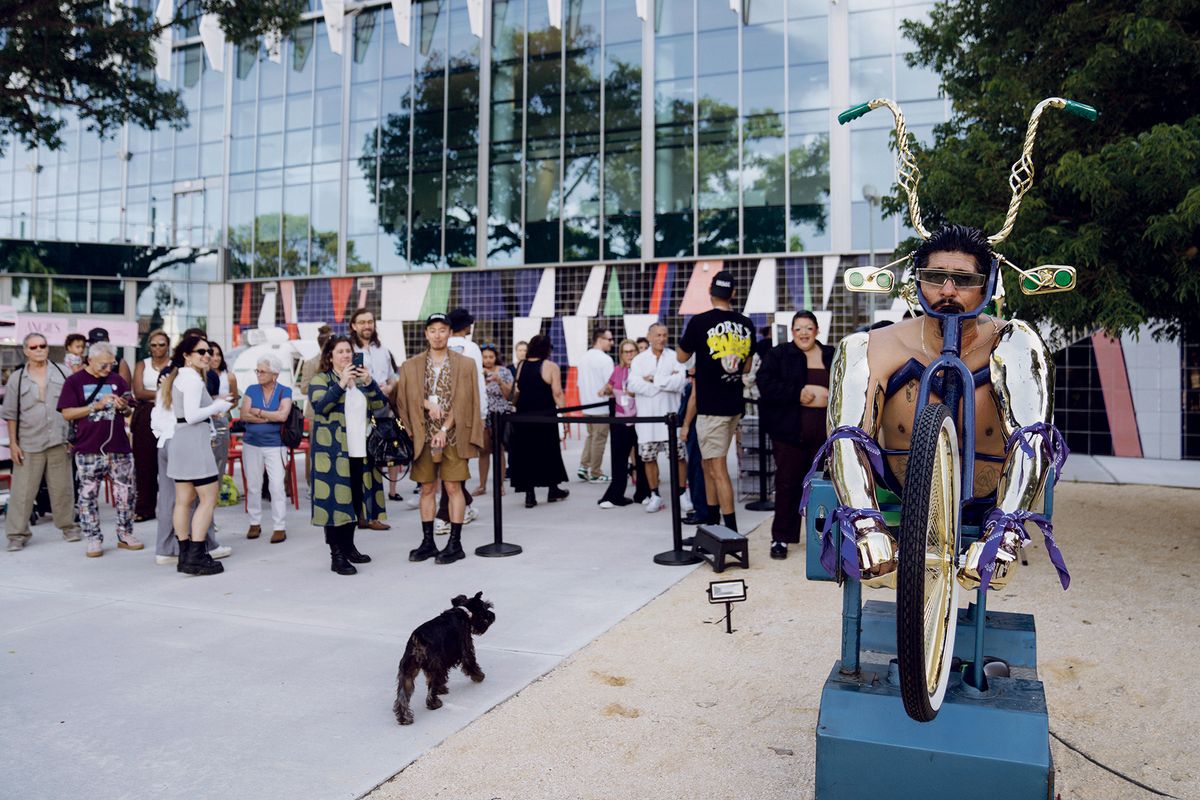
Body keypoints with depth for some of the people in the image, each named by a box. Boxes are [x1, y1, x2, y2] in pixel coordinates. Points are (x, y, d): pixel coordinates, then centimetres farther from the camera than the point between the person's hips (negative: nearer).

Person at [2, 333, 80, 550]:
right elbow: (10, 414, 7)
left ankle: (68, 527, 20)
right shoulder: (17, 378, 5)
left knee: (63, 488, 8)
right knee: (22, 491, 0)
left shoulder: (62, 373, 6)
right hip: (29, 444, 0)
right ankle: (17, 534, 8)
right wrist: (13, 443, 1)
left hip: (59, 441, 1)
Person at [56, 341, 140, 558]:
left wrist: (123, 407, -7)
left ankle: (125, 535, 17)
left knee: (126, 491, 5)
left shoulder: (117, 380, 11)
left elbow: (129, 410, 17)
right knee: (88, 494, 3)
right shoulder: (74, 382, 0)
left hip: (119, 447, 3)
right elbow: (67, 413, -5)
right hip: (88, 450, -3)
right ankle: (94, 539, 13)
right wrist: (96, 406, -16)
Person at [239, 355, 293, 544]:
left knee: (277, 486, -7)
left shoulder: (285, 392, -2)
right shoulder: (251, 390, 5)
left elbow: (283, 415, -17)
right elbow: (244, 415, -8)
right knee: (253, 485, 10)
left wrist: (258, 412, -9)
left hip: (275, 446, -3)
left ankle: (279, 527, 0)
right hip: (251, 444, 3)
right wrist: (271, 417, -13)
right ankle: (255, 523, 23)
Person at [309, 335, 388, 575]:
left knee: (354, 499, 10)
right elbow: (320, 406, -15)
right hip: (333, 451, -5)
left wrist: (370, 383, -8)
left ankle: (349, 547, 23)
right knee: (335, 499, -7)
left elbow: (380, 405, 7)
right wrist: (341, 384, -22)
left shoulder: (360, 379, 17)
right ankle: (336, 556, -5)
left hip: (359, 452, 6)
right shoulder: (321, 380, 2)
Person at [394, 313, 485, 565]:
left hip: (453, 437, -2)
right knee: (427, 488, 8)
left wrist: (444, 430, -12)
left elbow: (463, 402, -4)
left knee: (453, 487, -2)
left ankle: (455, 544, 5)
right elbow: (404, 399, 3)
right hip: (424, 438, 2)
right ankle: (428, 542, 16)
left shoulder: (466, 364, 2)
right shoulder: (410, 366, 8)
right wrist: (428, 403, -14)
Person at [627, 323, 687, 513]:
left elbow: (680, 382, -10)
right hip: (647, 416, 2)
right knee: (648, 457, 6)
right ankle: (654, 496, 18)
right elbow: (633, 384, -8)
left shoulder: (674, 357, 5)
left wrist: (654, 380, -9)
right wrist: (668, 382, -9)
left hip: (670, 414, -1)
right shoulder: (639, 360, 8)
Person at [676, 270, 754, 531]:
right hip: (735, 404, 6)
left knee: (718, 469, -4)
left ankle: (732, 531, -5)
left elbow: (681, 357, 3)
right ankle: (712, 522, 25)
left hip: (710, 405, -6)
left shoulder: (700, 322, -12)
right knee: (709, 463, 18)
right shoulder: (746, 324, 5)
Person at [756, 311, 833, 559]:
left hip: (824, 432, 3)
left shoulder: (832, 357, 13)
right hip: (790, 430, -3)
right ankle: (780, 538, 6)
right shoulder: (778, 355, 2)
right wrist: (796, 394, -15)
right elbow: (765, 384, -9)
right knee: (787, 483, -2)